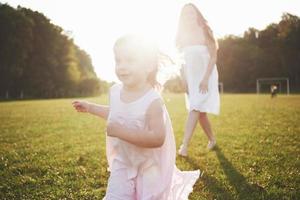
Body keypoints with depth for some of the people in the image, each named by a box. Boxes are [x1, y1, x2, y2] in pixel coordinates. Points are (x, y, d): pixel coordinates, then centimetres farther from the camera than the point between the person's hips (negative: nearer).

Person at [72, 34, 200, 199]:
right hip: (122, 163, 4)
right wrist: (90, 107, 18)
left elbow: (157, 138, -35)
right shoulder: (115, 91, -7)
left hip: (149, 167, -4)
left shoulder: (153, 100, -27)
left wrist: (122, 132, -38)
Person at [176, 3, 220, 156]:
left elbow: (213, 57, -11)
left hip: (205, 75, -5)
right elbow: (181, 61, 11)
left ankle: (184, 146, -22)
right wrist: (184, 80, 2)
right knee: (200, 111, 9)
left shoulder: (204, 32, -6)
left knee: (195, 109, -17)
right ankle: (212, 139, 28)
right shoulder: (182, 35, 7)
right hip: (191, 77, 5)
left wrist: (205, 78, -20)